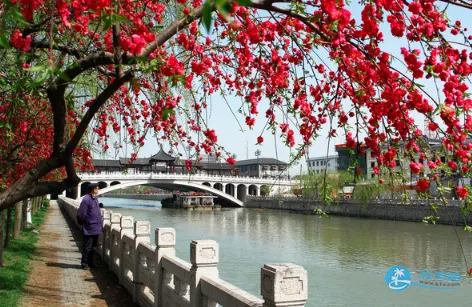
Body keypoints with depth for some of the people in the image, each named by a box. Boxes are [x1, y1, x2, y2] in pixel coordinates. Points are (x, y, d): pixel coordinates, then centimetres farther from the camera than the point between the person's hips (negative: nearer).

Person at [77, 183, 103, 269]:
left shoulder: (95, 199, 13)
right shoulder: (86, 199, -16)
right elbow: (81, 214, -16)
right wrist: (87, 222, -8)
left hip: (96, 228, 9)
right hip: (89, 229, -9)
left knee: (93, 247, 15)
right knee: (87, 247, -1)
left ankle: (90, 262, 26)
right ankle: (84, 263, 9)